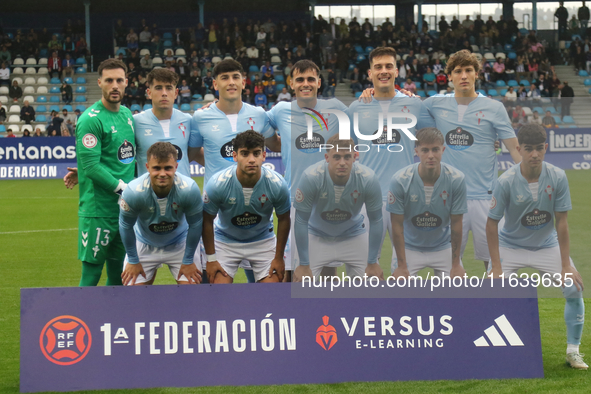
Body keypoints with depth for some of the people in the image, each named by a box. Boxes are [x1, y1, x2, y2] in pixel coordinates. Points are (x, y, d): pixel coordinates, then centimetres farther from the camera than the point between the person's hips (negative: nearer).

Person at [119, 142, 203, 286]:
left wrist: (188, 261, -4)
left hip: (180, 244, 0)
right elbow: (126, 226, -13)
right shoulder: (133, 191, -32)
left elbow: (195, 225, -13)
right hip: (144, 245, 0)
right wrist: (133, 261, -3)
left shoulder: (190, 189, -31)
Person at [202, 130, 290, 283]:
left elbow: (283, 220, -6)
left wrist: (279, 257, 0)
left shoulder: (277, 184, -23)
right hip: (225, 241, -1)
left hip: (263, 241, 1)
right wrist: (211, 259, -7)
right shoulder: (217, 184, -27)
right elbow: (207, 220, -11)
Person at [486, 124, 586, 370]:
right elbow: (492, 223, -16)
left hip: (547, 245, 2)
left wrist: (566, 265, -13)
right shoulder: (506, 182, -23)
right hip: (510, 245, -2)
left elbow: (561, 222, -12)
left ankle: (573, 351, 3)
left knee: (574, 287, -12)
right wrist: (496, 267, -19)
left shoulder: (558, 178, -17)